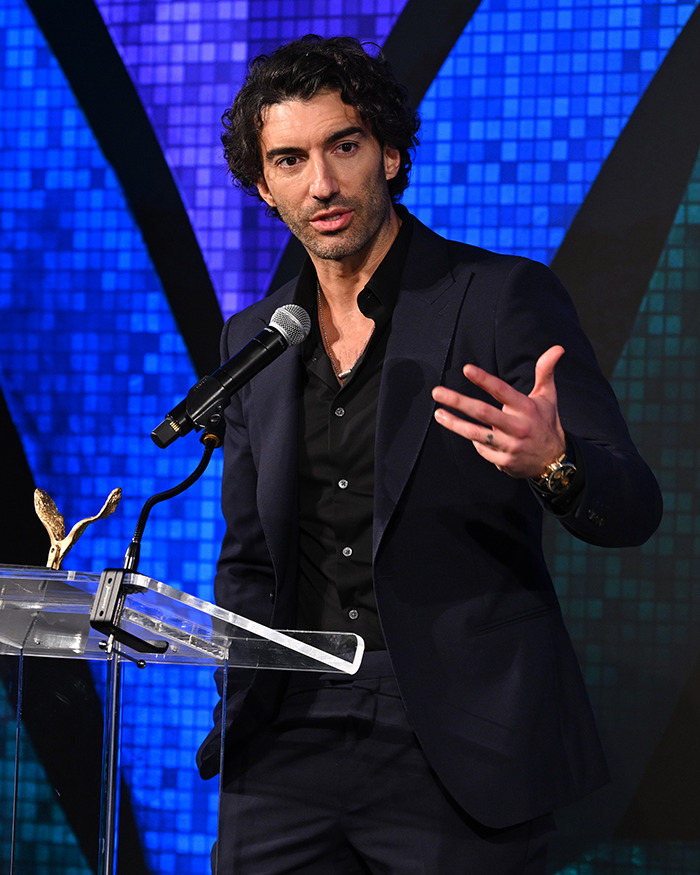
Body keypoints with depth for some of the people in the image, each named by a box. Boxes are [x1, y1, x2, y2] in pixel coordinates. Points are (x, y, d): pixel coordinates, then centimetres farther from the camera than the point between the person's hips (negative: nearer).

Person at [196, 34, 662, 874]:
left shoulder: (505, 297, -5)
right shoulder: (251, 340, 10)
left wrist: (552, 462, -31)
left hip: (458, 751, -4)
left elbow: (632, 508, -10)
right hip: (291, 743, 4)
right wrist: (246, 708, 4)